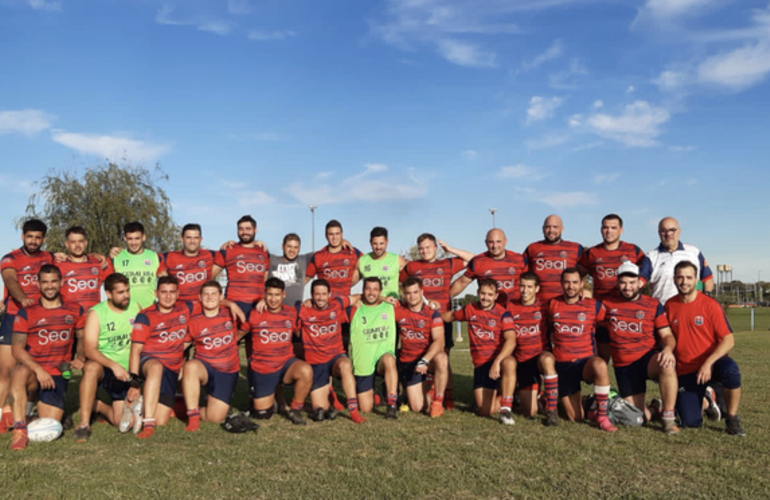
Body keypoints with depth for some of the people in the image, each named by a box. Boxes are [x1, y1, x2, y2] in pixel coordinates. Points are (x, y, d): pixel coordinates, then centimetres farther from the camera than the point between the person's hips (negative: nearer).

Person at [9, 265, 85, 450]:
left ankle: (41, 405, 28)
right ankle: (19, 430, -33)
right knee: (20, 372, -40)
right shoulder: (26, 313, 2)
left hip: (58, 374, 2)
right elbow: (17, 348, -6)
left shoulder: (75, 311, 9)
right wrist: (38, 369, -22)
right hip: (32, 373, -2)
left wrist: (79, 357, -2)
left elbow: (82, 337, 20)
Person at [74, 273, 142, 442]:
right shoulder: (96, 313, -8)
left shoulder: (136, 308, 2)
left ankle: (98, 406, 26)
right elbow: (89, 349, -19)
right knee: (92, 367, -40)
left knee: (122, 422, -8)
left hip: (126, 372, 3)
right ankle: (84, 424, -29)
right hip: (102, 366, -3)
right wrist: (113, 365, -33)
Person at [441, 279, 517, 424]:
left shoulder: (502, 313, -8)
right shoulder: (470, 310, 5)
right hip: (480, 364, 3)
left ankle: (505, 409, -31)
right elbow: (451, 316, 24)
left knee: (509, 363, -41)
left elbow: (511, 340, -22)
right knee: (485, 411, -6)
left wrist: (497, 361, -35)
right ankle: (505, 397, 26)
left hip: (500, 358, -3)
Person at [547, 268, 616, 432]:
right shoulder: (553, 304, 4)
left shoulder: (594, 305, -1)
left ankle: (602, 417, -25)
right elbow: (549, 330, 20)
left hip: (586, 361, -1)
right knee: (575, 418, -3)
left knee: (600, 365, -40)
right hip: (562, 364, 1)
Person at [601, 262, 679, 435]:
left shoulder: (653, 304, 2)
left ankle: (668, 418, -23)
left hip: (649, 358, -1)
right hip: (623, 366, 1)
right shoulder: (608, 303, 5)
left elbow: (666, 334, -2)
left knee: (667, 365, -38)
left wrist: (668, 349, -23)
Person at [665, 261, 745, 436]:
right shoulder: (669, 306, 0)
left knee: (731, 370, -38)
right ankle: (702, 397, 31)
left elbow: (728, 339, -13)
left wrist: (708, 363, -25)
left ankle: (732, 419, -13)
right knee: (691, 422, -5)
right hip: (685, 371, 2)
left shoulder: (710, 305, -9)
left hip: (711, 363, -2)